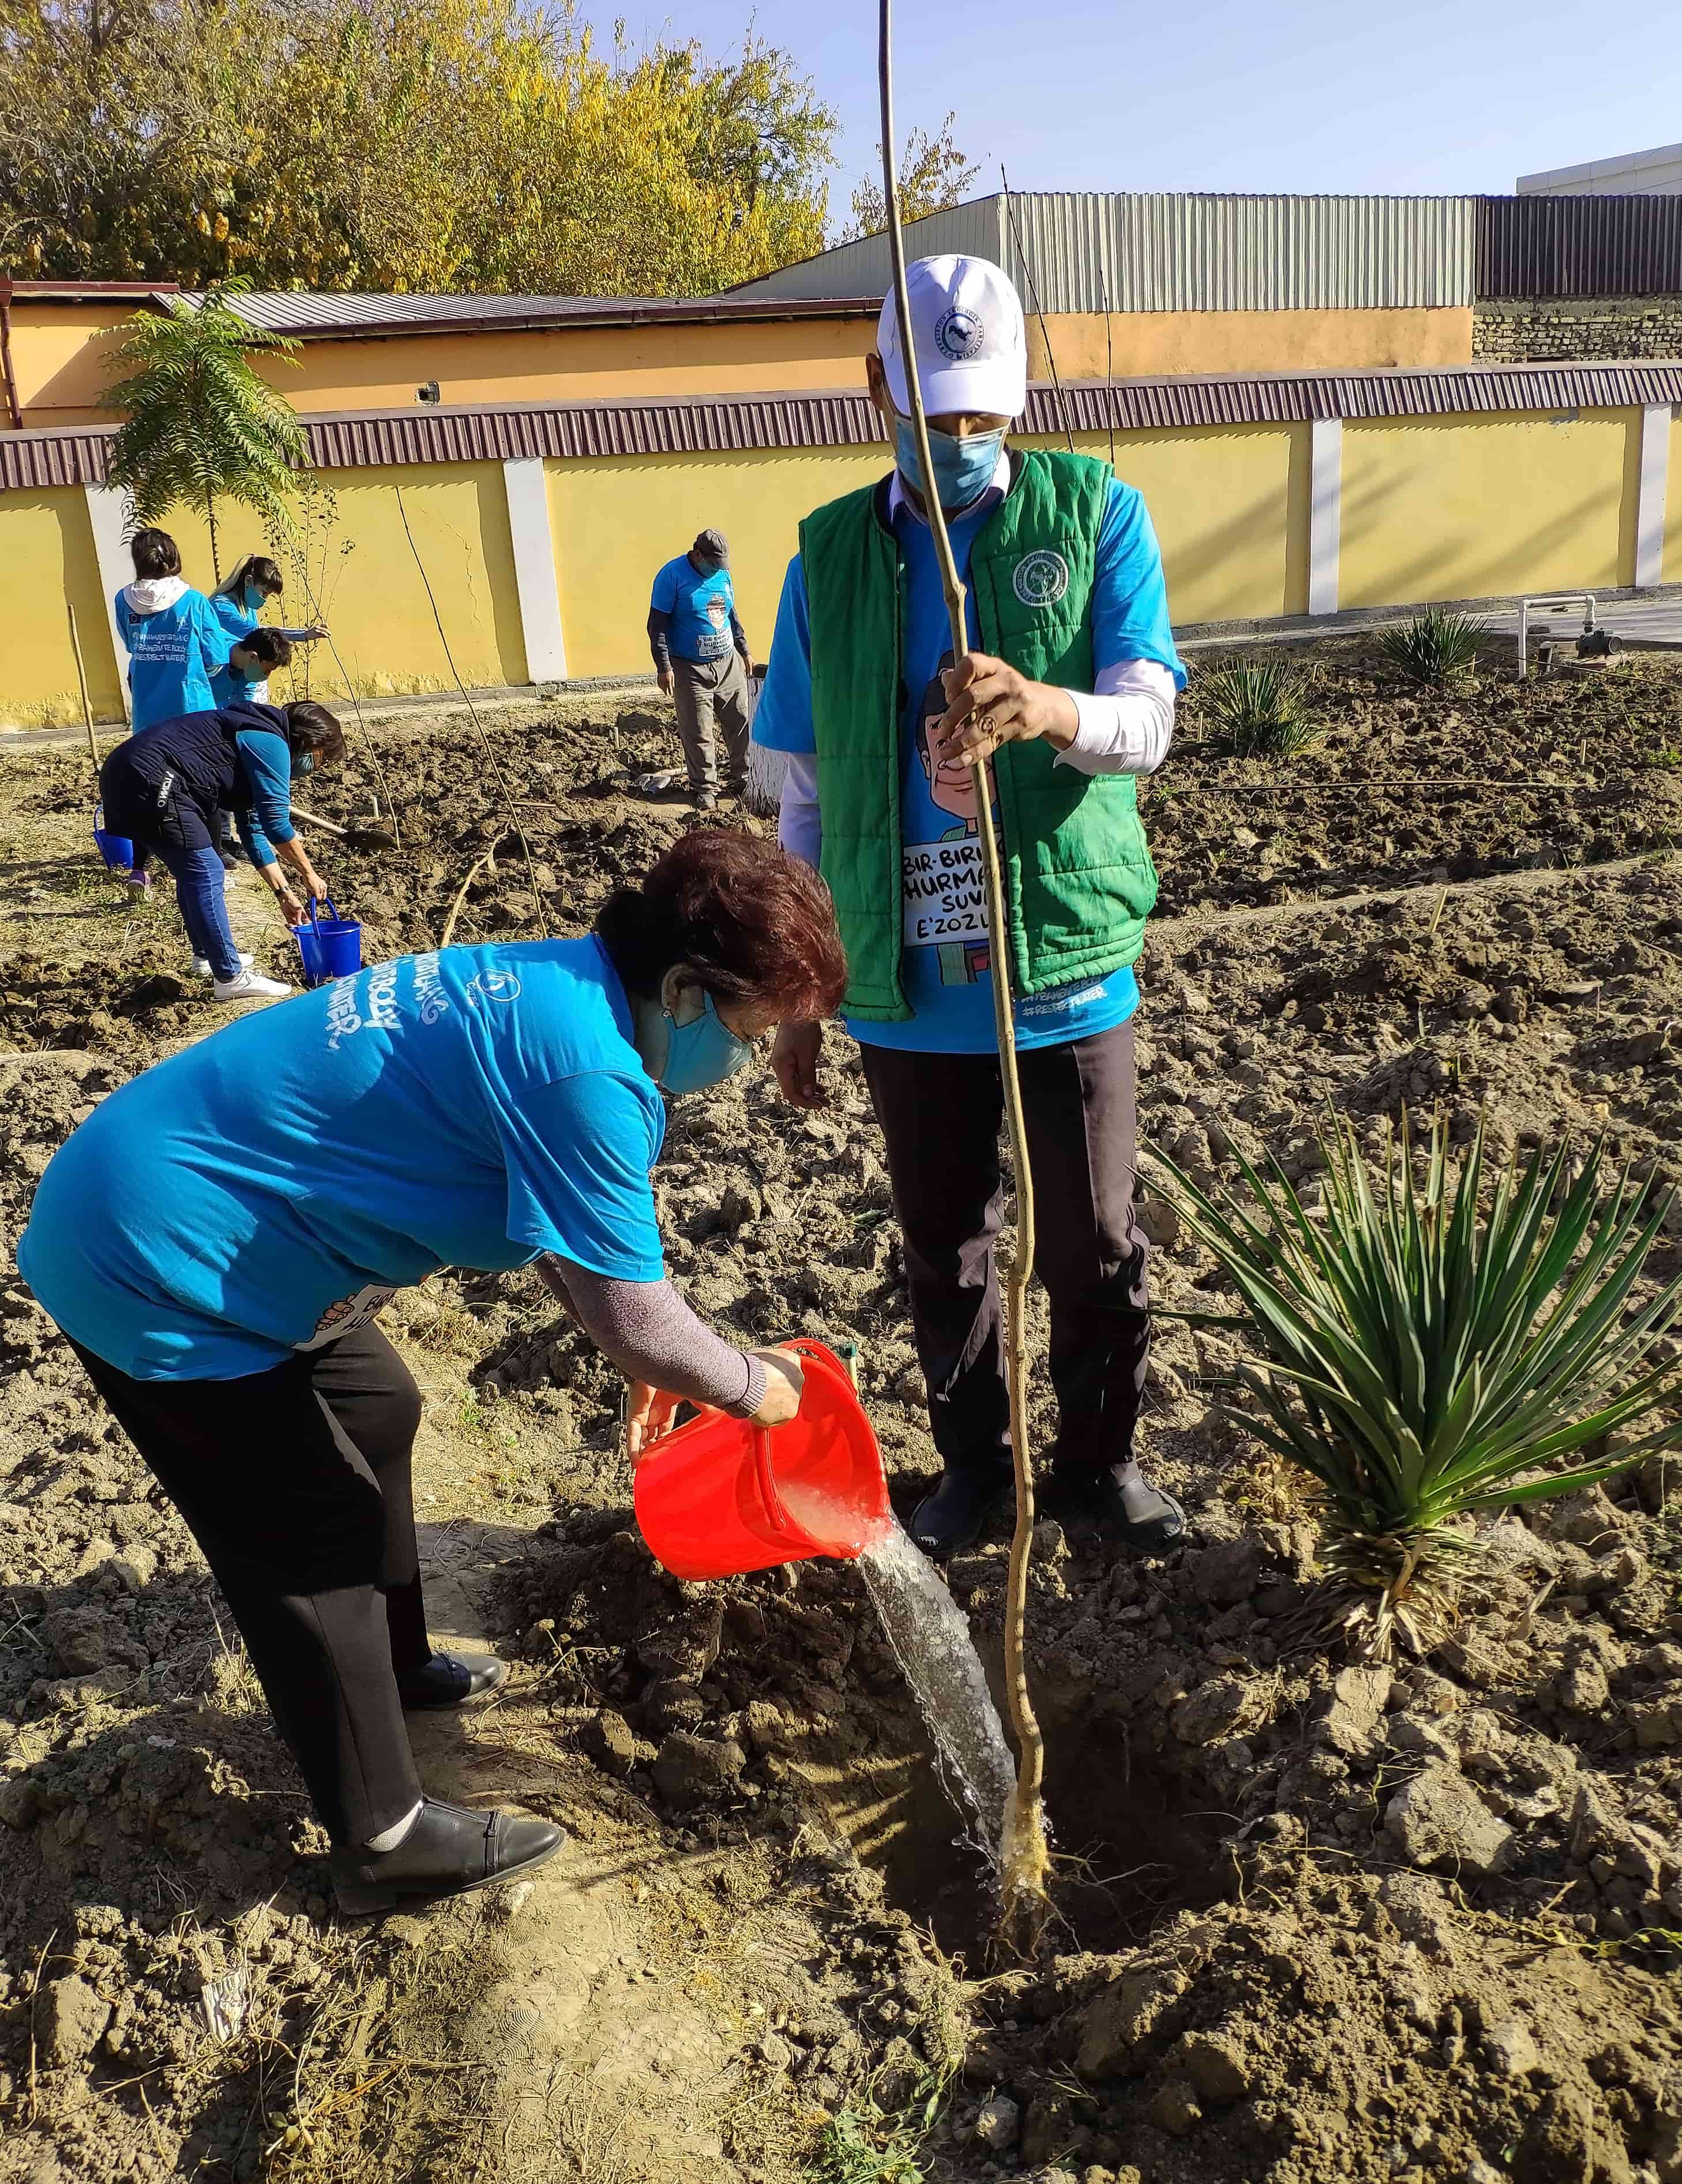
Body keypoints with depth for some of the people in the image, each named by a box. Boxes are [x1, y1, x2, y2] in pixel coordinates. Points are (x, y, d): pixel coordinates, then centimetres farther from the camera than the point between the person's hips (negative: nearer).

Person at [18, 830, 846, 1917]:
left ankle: (395, 1667, 45)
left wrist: (652, 1350, 15)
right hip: (160, 1275, -10)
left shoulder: (550, 983, 3)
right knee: (309, 1538, 2)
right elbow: (636, 1320, -22)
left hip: (152, 1200, 10)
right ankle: (385, 1837, 20)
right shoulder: (583, 1068, -27)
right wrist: (755, 1386, -3)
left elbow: (569, 1226, 16)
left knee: (377, 1412, 24)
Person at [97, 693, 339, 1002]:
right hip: (150, 781, -11)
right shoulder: (270, 744, -5)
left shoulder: (254, 740, 25)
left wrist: (283, 893, 24)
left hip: (123, 776, 11)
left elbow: (254, 831, 26)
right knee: (205, 872, -7)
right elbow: (276, 822, -10)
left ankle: (207, 955, 34)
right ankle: (230, 977, -4)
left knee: (193, 870, 22)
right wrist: (309, 874, 2)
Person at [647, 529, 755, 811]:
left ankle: (742, 779, 21)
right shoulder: (673, 575, -11)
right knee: (698, 734, -2)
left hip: (729, 663, 6)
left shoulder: (722, 573, 7)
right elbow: (657, 624, -12)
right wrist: (664, 667, -16)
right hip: (691, 669, -6)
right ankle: (705, 789, 10)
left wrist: (744, 650, 22)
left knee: (742, 724, 7)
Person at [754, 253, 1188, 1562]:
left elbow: (1148, 727, -13)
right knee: (943, 1250, 15)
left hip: (1068, 964, -2)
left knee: (1096, 1245, 11)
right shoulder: (831, 554, 3)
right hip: (905, 983, 2)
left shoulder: (1097, 516, -3)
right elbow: (807, 797, 6)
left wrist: (1045, 708, -36)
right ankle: (974, 1463, 37)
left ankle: (1100, 1459, 34)